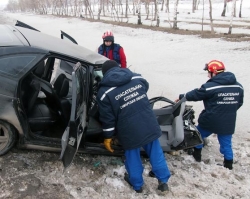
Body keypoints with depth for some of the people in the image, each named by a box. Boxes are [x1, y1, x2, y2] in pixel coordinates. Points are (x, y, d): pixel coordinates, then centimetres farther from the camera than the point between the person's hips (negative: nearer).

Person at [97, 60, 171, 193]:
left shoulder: (104, 92, -9)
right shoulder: (137, 78, 2)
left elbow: (107, 118, -8)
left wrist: (107, 137, 5)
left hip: (130, 130, -3)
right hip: (149, 124, 3)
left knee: (132, 155, 19)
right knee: (155, 150, 21)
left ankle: (137, 184, 37)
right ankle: (163, 181, 33)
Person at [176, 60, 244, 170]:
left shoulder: (210, 87, -18)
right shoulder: (238, 86, 2)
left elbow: (195, 95, -6)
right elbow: (239, 103, 13)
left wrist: (181, 97, 10)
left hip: (210, 121, -4)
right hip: (228, 123, 4)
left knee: (199, 135, 22)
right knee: (226, 143, 18)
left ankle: (197, 154, 35)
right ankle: (228, 164, 24)